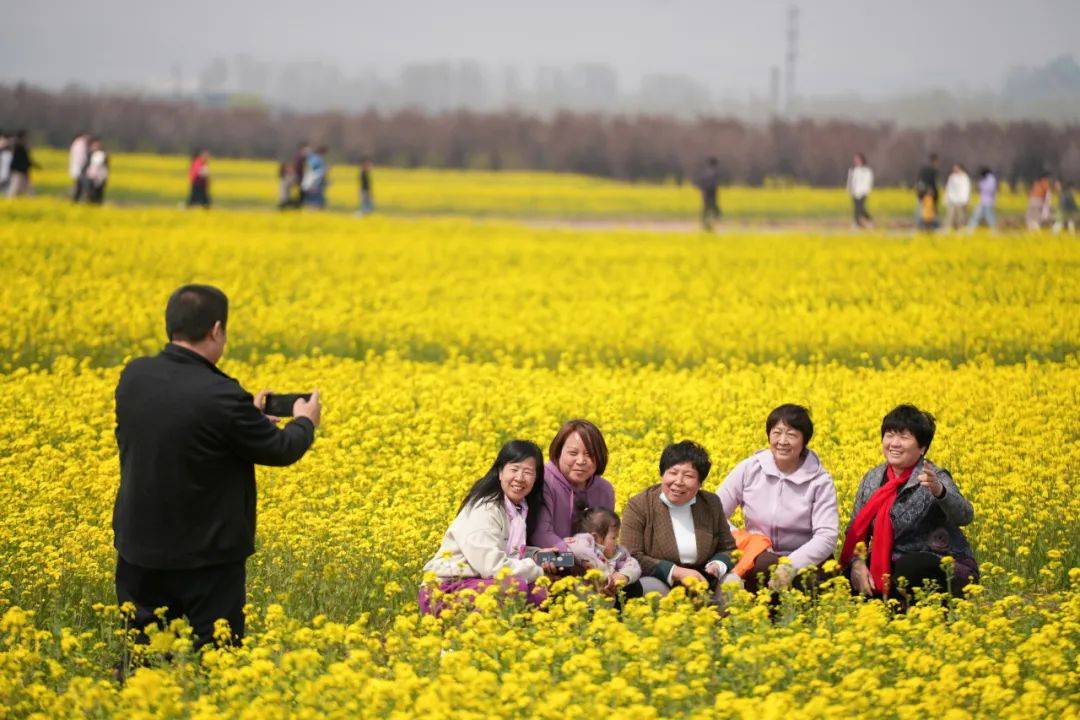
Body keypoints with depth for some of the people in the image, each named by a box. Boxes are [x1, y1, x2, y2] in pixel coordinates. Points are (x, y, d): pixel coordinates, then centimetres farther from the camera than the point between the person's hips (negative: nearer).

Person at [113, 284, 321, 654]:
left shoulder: (133, 376, -5)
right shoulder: (220, 397, -24)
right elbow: (280, 450, -11)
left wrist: (249, 419, 22)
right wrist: (305, 422, 12)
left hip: (139, 551, 5)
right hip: (206, 560, -5)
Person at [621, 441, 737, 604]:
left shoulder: (712, 504, 6)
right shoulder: (638, 506, -6)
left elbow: (727, 549, 15)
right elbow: (632, 558, -11)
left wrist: (717, 566, -10)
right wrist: (676, 572, -21)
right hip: (657, 581, -3)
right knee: (652, 588, -36)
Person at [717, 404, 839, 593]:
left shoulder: (820, 481, -7)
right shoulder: (749, 469, -2)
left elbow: (827, 537, -15)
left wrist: (790, 565, -30)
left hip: (803, 561, -1)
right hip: (756, 559, 1)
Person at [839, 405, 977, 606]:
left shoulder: (931, 479, -14)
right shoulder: (872, 479, 4)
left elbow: (964, 516, -31)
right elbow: (855, 529, 6)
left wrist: (938, 490, -52)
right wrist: (857, 563, -15)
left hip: (944, 569, -6)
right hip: (893, 566, 6)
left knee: (909, 566, -36)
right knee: (847, 576, -17)